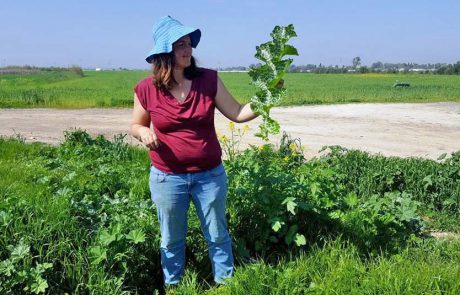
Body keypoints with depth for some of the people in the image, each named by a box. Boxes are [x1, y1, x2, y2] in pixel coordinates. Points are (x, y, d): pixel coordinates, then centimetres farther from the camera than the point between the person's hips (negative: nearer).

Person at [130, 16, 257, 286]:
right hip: (167, 177, 0)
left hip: (210, 174, 1)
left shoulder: (209, 80, -7)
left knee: (218, 236, 16)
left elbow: (237, 113, -5)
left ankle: (227, 284, 37)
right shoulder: (146, 89, -8)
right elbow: (136, 125, 5)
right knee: (172, 240, 18)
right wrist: (143, 132, -17)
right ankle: (172, 287, 41)